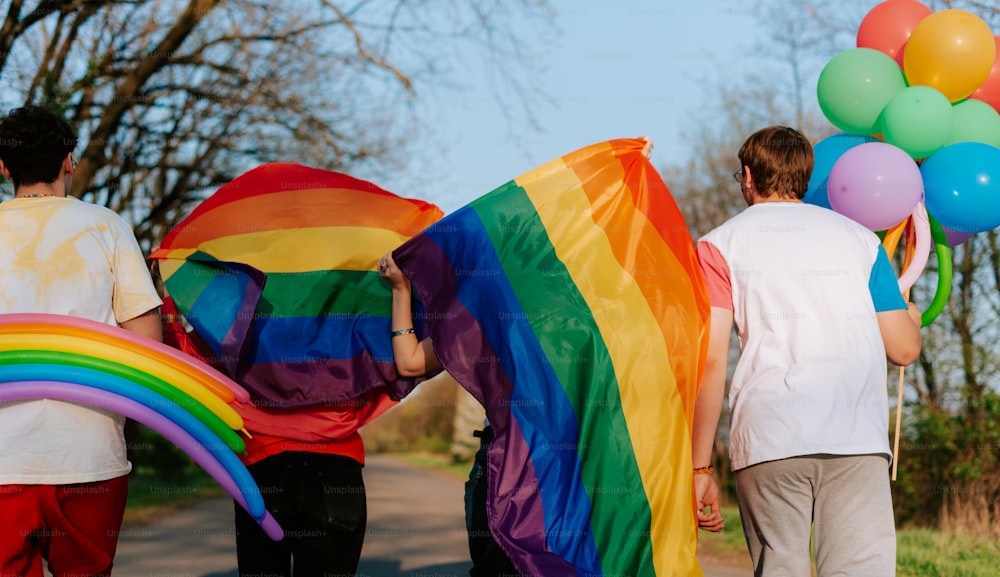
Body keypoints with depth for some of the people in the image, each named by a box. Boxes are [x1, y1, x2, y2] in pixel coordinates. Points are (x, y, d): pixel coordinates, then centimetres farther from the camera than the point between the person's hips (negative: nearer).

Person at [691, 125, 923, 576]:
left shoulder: (721, 245, 12)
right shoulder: (859, 237, 18)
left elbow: (710, 360, 1)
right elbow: (903, 349, 14)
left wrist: (699, 467, 3)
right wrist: (911, 315, 37)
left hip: (768, 441, -1)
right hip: (859, 438, 1)